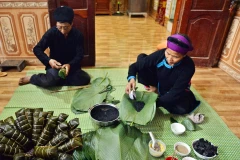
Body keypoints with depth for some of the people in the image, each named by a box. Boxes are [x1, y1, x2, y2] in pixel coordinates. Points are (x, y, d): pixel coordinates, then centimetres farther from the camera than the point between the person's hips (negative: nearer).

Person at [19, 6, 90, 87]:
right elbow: (37, 49, -11)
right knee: (50, 80, -34)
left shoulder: (78, 35, -12)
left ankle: (56, 80, -13)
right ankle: (32, 78, -1)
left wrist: (70, 65, -34)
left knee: (86, 78, -26)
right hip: (54, 65, -2)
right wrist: (48, 60, -30)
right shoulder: (51, 33, -13)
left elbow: (79, 55, -13)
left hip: (71, 66, 2)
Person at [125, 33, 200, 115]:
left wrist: (155, 102, -37)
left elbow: (175, 92, -30)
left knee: (184, 107, -33)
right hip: (158, 83, 1)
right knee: (141, 57, -21)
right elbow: (136, 65, -20)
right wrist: (131, 78, -39)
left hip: (173, 93, -1)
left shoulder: (188, 67, -31)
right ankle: (155, 90, -7)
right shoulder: (160, 54, -27)